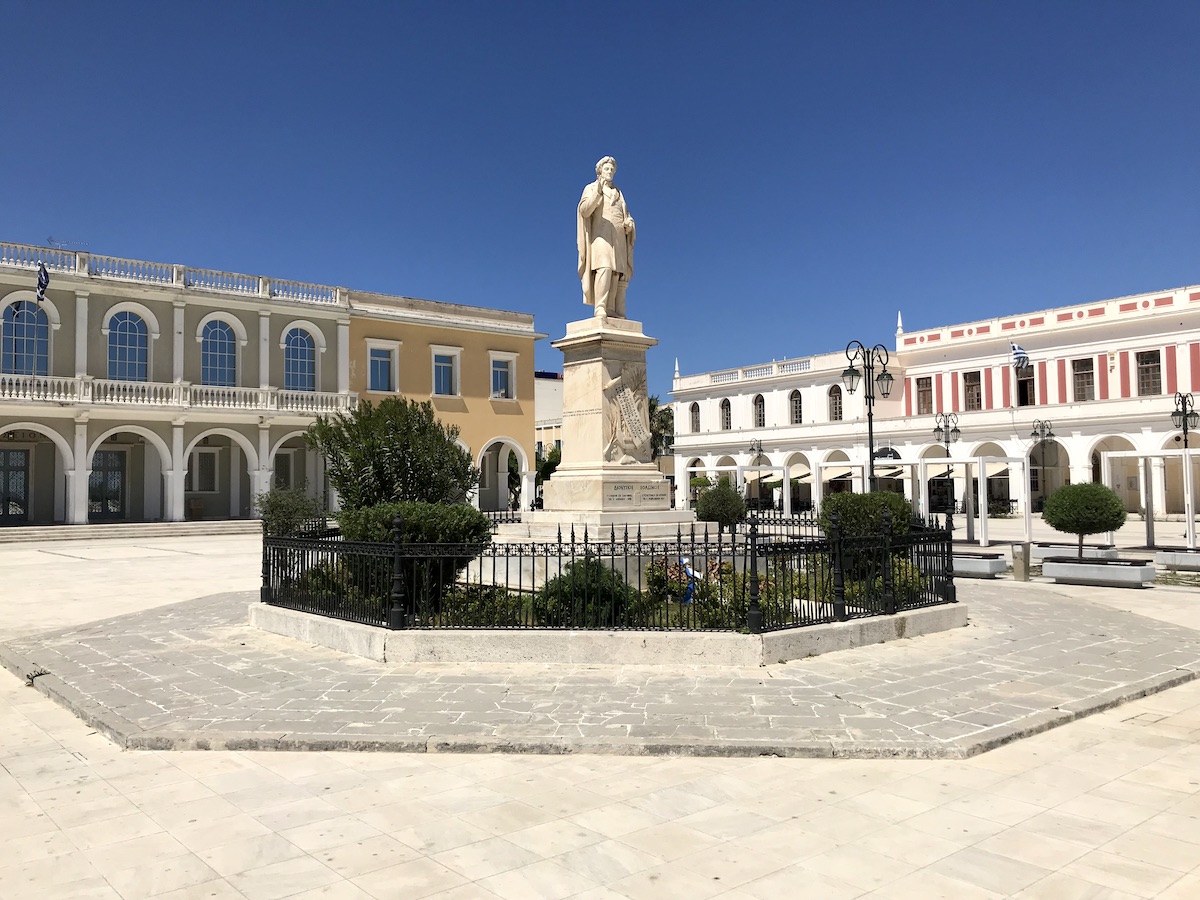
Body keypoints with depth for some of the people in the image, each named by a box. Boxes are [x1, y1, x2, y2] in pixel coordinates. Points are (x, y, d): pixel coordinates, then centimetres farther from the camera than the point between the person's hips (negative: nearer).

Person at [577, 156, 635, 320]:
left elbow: (625, 215, 24)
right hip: (601, 232, -6)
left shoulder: (618, 193, 26)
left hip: (619, 237, 6)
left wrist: (629, 223, 0)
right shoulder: (591, 188, 10)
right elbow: (584, 210, -6)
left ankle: (613, 312, -12)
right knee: (604, 268, -26)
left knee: (618, 275, -8)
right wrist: (598, 192, -20)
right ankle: (600, 309, -34)